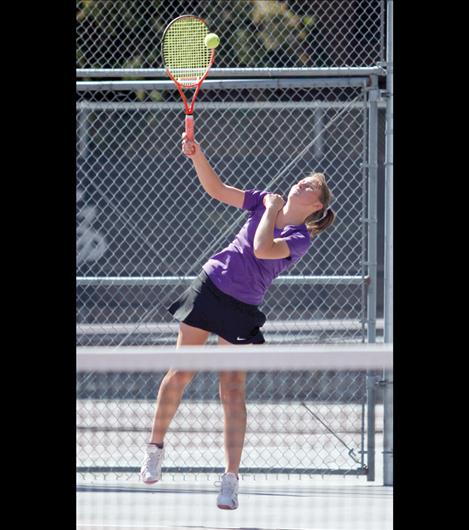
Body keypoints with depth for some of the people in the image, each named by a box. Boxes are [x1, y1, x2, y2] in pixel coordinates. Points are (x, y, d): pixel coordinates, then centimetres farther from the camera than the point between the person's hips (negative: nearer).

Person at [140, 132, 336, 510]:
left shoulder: (301, 239, -11)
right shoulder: (266, 200, 3)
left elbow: (263, 250, -28)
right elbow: (216, 189, 5)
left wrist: (272, 210, -15)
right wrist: (197, 156, -10)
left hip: (241, 309, -4)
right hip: (209, 287, 4)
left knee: (233, 390, -8)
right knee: (180, 373, 3)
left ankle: (230, 481, -6)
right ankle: (155, 449, 18)